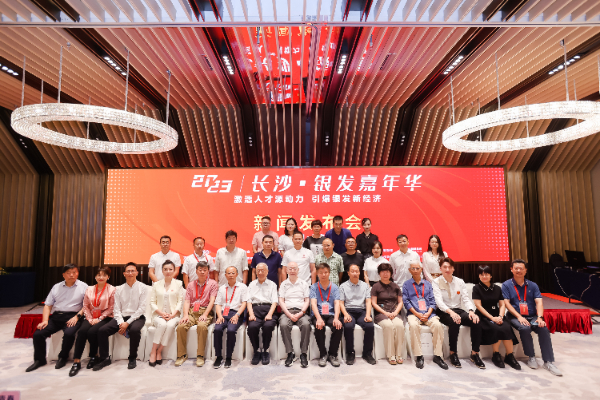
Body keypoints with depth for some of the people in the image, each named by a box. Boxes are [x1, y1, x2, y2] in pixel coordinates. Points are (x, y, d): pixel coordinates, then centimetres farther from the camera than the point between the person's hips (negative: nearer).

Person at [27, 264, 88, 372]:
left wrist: (77, 317, -15)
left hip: (72, 317, -4)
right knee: (38, 334, -14)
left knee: (69, 333, -31)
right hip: (56, 316, 5)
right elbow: (48, 305, 14)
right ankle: (40, 360, 9)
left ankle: (63, 358, -3)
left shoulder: (83, 287, 4)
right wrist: (45, 320, 0)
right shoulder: (56, 287, 17)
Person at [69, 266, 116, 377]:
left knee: (92, 332, -28)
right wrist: (90, 319, -6)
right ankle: (76, 361, -23)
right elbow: (85, 306, 8)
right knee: (82, 331, -26)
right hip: (91, 317, 3)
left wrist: (99, 319, -12)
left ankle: (94, 356, -4)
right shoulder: (89, 289, 12)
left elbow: (111, 308, -5)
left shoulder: (112, 290, -2)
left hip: (105, 318, -3)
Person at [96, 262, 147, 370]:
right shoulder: (119, 289, 10)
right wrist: (121, 323, -12)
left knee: (134, 330, -35)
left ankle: (132, 358, -13)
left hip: (136, 317, -4)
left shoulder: (142, 287, -2)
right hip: (121, 318, 4)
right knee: (102, 331, -17)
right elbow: (116, 309, 6)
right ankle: (104, 358, 1)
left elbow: (142, 308, -8)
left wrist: (127, 323, -14)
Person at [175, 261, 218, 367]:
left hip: (205, 311, -3)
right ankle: (182, 355, -8)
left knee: (202, 326, -34)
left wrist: (205, 314, -16)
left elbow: (212, 300, -3)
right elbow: (187, 301, 11)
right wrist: (185, 315, -8)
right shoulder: (191, 285, 20)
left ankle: (200, 355, -21)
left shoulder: (213, 283, 8)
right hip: (192, 311, 4)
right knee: (181, 327, -24)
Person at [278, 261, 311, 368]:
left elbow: (306, 300, 9)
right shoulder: (283, 284, 16)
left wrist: (301, 313, -8)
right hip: (287, 311, 0)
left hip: (301, 312, 0)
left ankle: (303, 354, -21)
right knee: (283, 325, -32)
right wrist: (289, 314, -8)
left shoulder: (304, 283, 16)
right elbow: (281, 301, 7)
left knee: (306, 324, -32)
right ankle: (290, 353, -20)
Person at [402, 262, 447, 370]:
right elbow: (406, 302, 4)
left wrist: (428, 313, -5)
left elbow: (432, 301, 13)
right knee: (413, 325, -35)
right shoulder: (406, 284, 13)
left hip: (428, 314, 2)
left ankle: (437, 355, -16)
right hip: (414, 313, -2)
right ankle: (419, 356, -23)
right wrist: (417, 314, -8)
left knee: (438, 325, -29)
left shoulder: (427, 284, 20)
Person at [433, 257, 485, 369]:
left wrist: (471, 311, -18)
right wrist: (450, 311, -31)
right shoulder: (436, 282, -1)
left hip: (458, 310, 4)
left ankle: (474, 354, -10)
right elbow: (439, 301, -14)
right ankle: (453, 354, -19)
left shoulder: (460, 282, 12)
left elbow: (466, 299, 3)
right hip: (443, 312, -4)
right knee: (454, 322, -36)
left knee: (476, 322, -23)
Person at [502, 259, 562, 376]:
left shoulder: (532, 285, 14)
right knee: (525, 328, -33)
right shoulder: (506, 285, 5)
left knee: (543, 328, -28)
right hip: (515, 317, -2)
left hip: (532, 316, 3)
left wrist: (540, 317, -16)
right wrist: (519, 316, -17)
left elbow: (539, 301, 2)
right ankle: (531, 357, -14)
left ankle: (548, 362, -21)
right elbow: (506, 303, -4)